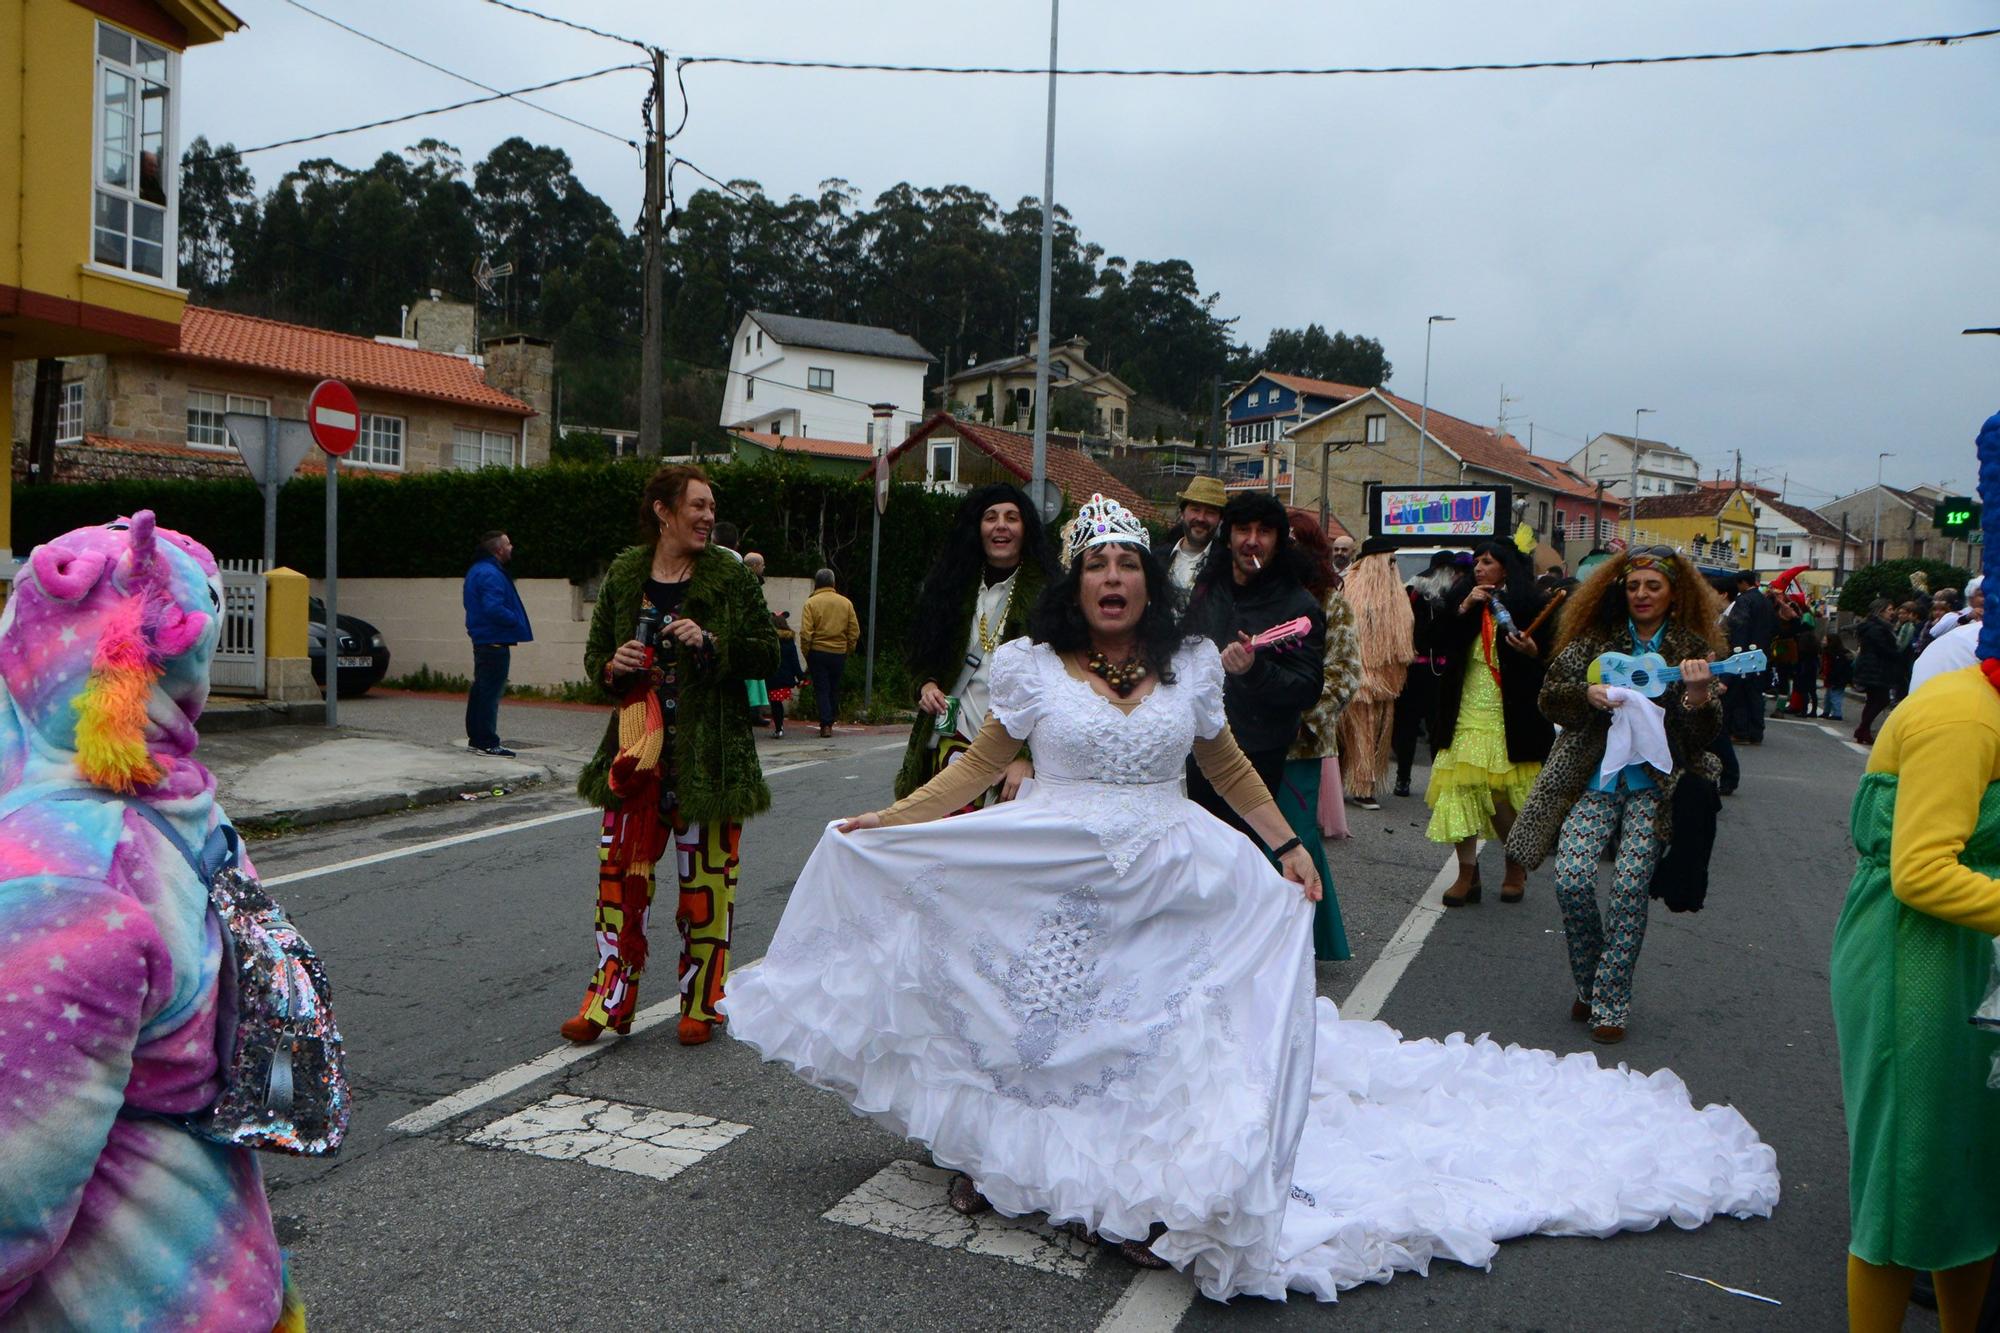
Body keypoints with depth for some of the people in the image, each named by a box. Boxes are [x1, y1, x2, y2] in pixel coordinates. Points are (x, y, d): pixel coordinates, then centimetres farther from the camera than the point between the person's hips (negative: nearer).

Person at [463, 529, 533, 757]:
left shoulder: (478, 571, 16)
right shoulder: (491, 574, -18)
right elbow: (494, 608, -27)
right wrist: (517, 621, -14)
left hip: (482, 640, 11)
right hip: (495, 642, -11)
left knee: (481, 690, 15)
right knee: (491, 692, -7)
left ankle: (476, 738, 22)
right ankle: (488, 742, -5)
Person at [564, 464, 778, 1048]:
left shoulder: (730, 577, -1)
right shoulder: (624, 576, 7)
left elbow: (768, 653, -1)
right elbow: (595, 652, 15)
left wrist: (711, 643, -16)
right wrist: (612, 666, -7)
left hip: (710, 752, -2)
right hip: (638, 746, 2)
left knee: (705, 878, 3)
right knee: (621, 871, 2)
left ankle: (700, 1002, 18)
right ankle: (610, 999, 15)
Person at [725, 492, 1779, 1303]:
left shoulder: (1189, 667, 5)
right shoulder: (1032, 667, -1)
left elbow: (1228, 766, 18)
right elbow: (976, 767, 6)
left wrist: (1286, 848, 13)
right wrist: (886, 823, -1)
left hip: (1174, 881, 2)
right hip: (1050, 886, -1)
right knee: (1056, 1027, -1)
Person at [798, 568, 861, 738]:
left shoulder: (811, 602, -7)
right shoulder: (846, 603, 3)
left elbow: (805, 633, -11)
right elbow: (855, 632, 4)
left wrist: (806, 653, -1)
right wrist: (848, 651, 13)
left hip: (818, 652, -3)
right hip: (839, 653, 3)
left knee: (821, 688, 3)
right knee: (834, 688, 16)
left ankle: (826, 725, -5)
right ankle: (831, 721, 24)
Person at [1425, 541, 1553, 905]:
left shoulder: (1527, 605, -2)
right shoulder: (1462, 600, 9)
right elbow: (1440, 644, -1)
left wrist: (1532, 652, -21)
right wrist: (1463, 608, -9)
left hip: (1509, 719, -3)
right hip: (1466, 714, 3)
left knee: (1505, 799, 2)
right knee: (1461, 791, -5)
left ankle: (1515, 867, 25)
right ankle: (1467, 872, 3)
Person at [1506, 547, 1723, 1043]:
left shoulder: (1693, 649, 4)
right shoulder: (1594, 641, 6)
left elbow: (1705, 732, 0)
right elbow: (1549, 697, 4)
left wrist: (1697, 695, -21)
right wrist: (1588, 694, -15)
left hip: (1654, 786, -1)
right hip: (1594, 778, 1)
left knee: (1630, 889, -8)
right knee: (1572, 881, -10)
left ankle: (1611, 1002, 7)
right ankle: (1588, 981, 15)